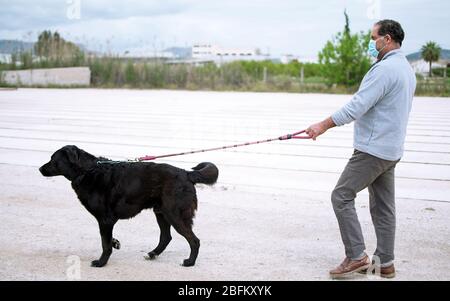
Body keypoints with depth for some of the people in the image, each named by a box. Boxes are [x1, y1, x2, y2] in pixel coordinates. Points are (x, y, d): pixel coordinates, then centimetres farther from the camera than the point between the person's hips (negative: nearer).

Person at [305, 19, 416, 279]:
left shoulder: (384, 69, -17)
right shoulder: (406, 69, 16)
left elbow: (358, 106, -22)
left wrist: (324, 125, -18)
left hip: (373, 149, -10)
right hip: (391, 150, 10)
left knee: (342, 196, -5)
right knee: (384, 206, 12)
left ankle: (357, 256, -5)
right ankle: (385, 263, 17)